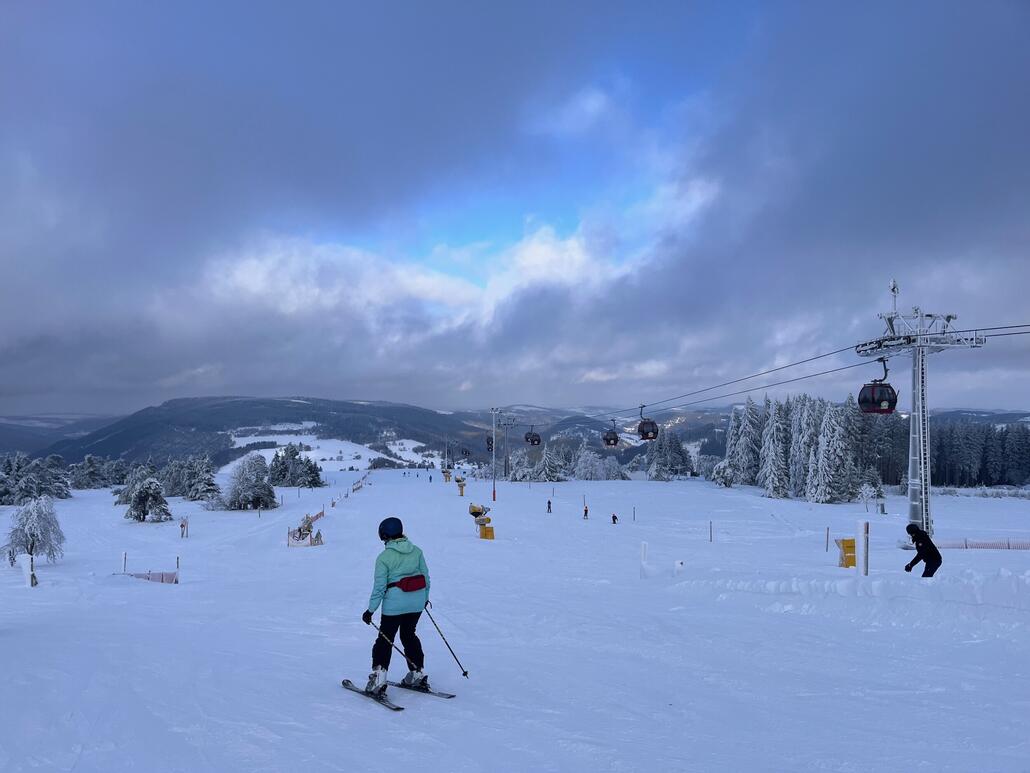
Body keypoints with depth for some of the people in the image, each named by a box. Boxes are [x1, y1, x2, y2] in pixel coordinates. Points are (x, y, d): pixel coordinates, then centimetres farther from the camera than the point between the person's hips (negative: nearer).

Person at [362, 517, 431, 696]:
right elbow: (426, 575, 8)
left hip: (394, 603, -5)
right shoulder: (417, 551, 3)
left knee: (385, 638, 7)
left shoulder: (384, 557, -10)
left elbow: (379, 587, -10)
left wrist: (370, 610, -2)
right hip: (417, 602, 5)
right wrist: (425, 597, 23)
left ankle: (378, 679, 2)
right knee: (409, 634, 21)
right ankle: (417, 674, 25)